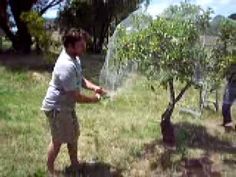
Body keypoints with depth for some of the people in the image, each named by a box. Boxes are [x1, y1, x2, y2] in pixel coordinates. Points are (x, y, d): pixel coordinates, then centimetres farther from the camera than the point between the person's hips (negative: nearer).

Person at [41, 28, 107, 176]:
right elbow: (76, 97, -28)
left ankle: (75, 163, 40)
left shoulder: (74, 58, 0)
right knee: (58, 141, 5)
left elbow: (80, 79, 14)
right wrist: (95, 99, -13)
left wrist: (94, 87, -5)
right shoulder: (66, 66, -32)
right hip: (57, 108, -10)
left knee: (74, 134, 21)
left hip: (67, 105, 10)